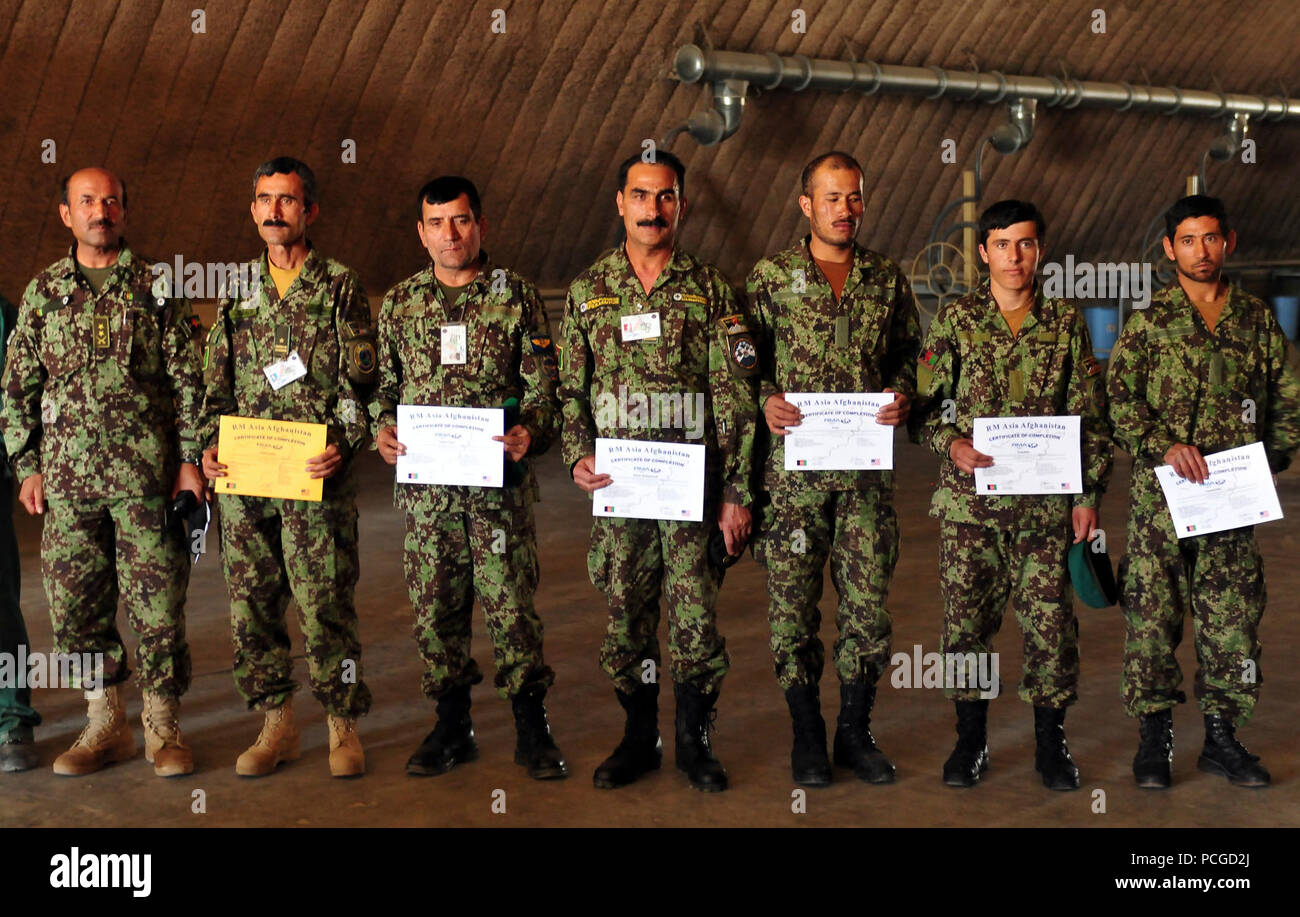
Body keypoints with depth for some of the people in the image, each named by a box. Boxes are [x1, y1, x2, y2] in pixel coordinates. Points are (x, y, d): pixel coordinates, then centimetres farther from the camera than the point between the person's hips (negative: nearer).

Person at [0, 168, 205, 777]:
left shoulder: (155, 286, 4)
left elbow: (188, 380, 2)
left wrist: (191, 459, -3)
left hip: (145, 474, -3)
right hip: (67, 476, 3)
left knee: (157, 603, -1)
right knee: (75, 604, 6)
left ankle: (163, 729, 12)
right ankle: (106, 726, 20)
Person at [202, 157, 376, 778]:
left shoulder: (340, 289, 3)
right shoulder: (238, 297, 15)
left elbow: (360, 381, -3)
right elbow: (218, 387, 17)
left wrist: (343, 445, -18)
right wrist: (210, 446, 0)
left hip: (317, 480, -4)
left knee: (325, 606, -3)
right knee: (251, 605, 7)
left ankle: (343, 727, 12)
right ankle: (277, 725, 20)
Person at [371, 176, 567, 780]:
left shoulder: (516, 297, 3)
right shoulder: (399, 304, 11)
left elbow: (544, 385, 1)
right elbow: (383, 384, 16)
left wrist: (530, 431, -17)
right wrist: (383, 428, -4)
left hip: (500, 483, -3)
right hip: (424, 486, 3)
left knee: (512, 605, -2)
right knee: (435, 610, 8)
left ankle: (532, 731, 12)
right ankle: (452, 727, 22)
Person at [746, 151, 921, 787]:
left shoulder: (887, 280, 12)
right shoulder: (770, 277, 5)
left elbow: (908, 351, 17)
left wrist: (902, 394, -3)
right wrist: (766, 398, -12)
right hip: (792, 466, -2)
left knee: (868, 599, 4)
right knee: (793, 600, 2)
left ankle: (855, 731, 19)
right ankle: (806, 734, 15)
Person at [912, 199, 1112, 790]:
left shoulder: (1067, 324, 6)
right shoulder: (955, 321, 4)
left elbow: (1091, 418, 7)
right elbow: (924, 404, 5)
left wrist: (1089, 494, 3)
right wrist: (952, 445, -14)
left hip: (1047, 502, 0)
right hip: (969, 501, 0)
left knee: (1050, 618, 1)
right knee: (966, 615, 4)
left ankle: (1050, 742, 16)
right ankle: (971, 737, 18)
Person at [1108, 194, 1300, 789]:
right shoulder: (1148, 322, 4)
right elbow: (1119, 398, -3)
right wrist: (1164, 445, -16)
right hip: (1160, 494, -2)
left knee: (1233, 619, 4)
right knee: (1151, 615, 0)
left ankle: (1221, 738, 17)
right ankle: (1153, 735, 11)